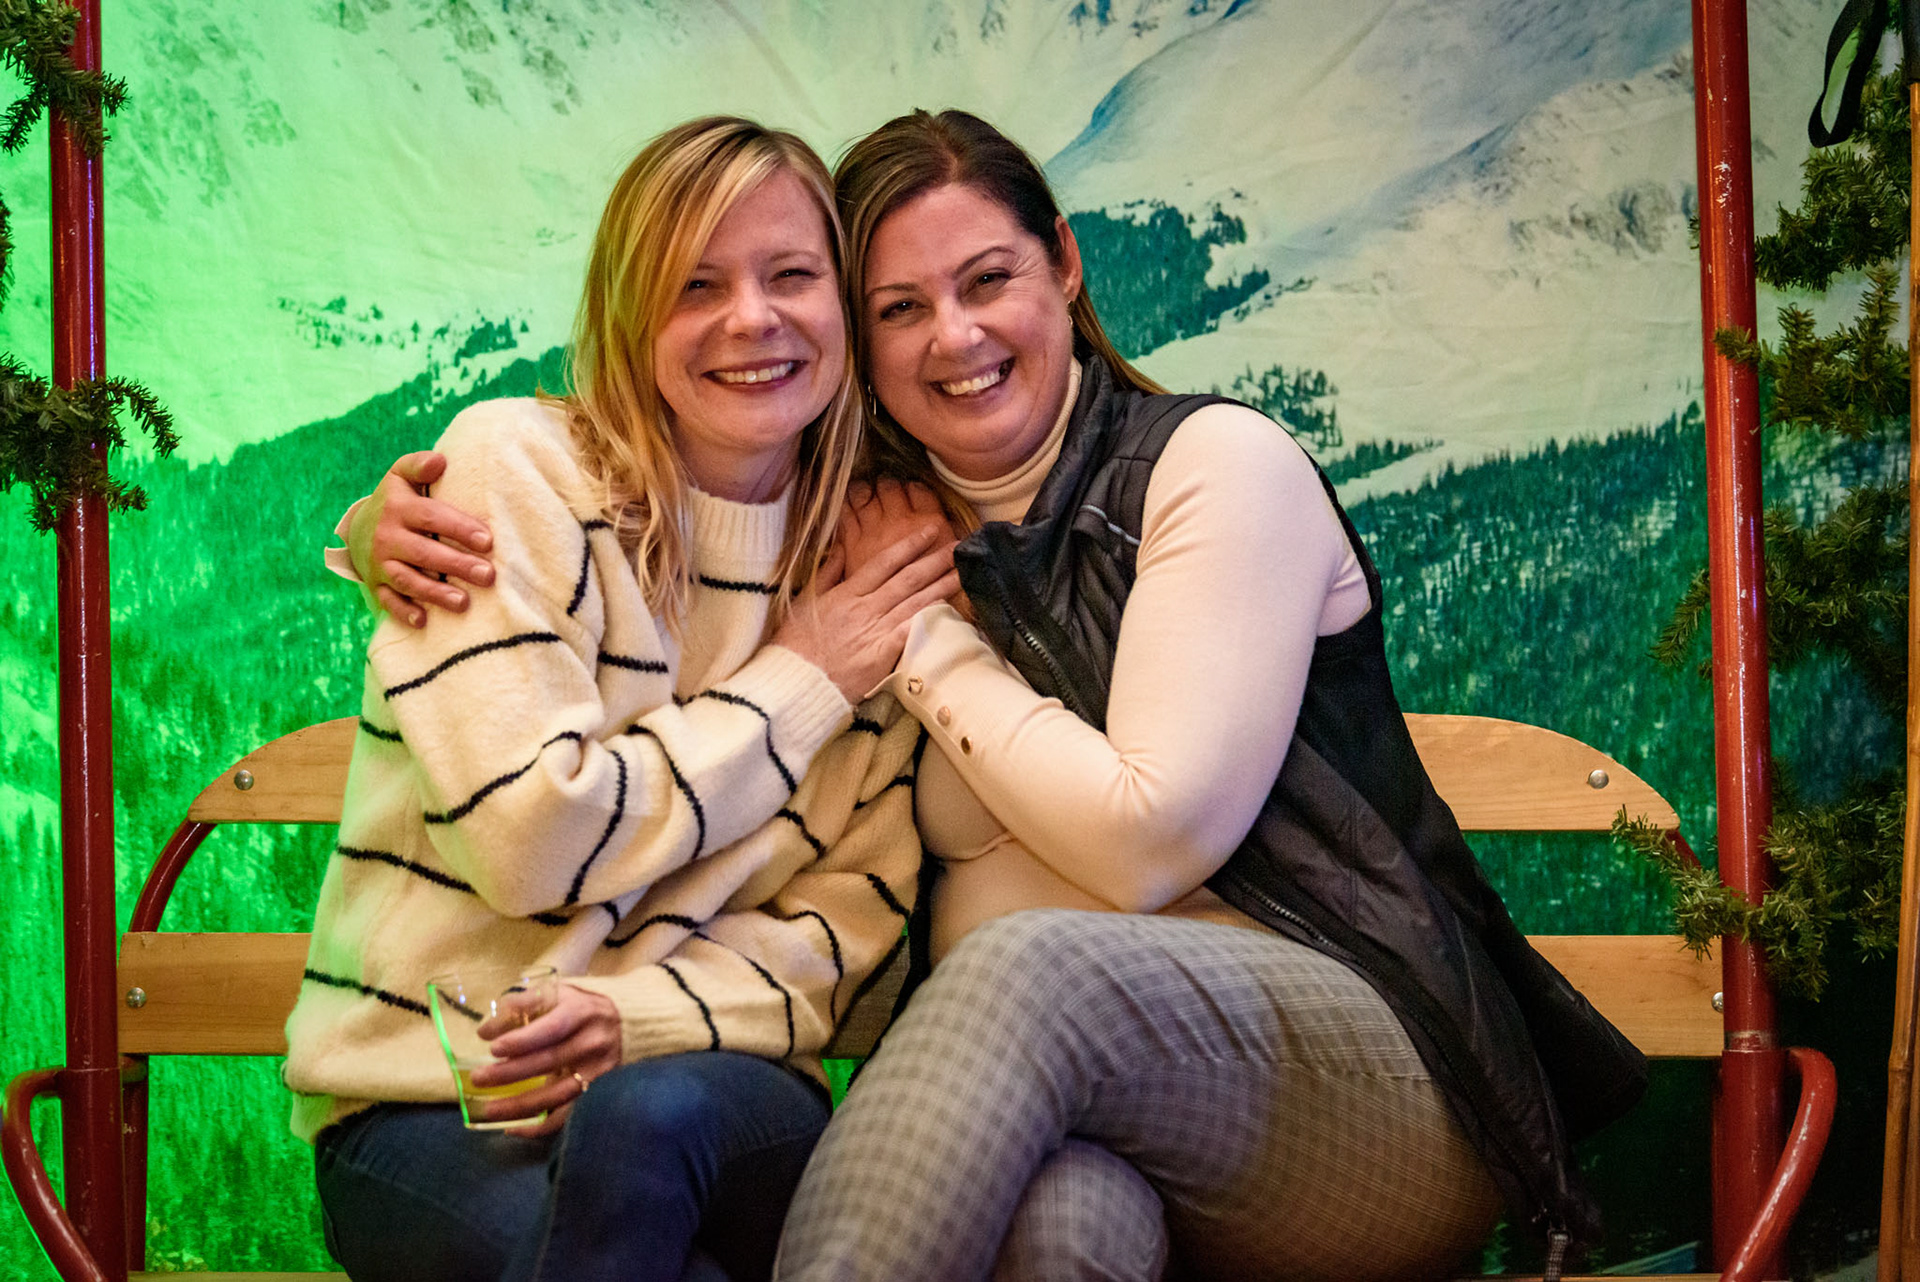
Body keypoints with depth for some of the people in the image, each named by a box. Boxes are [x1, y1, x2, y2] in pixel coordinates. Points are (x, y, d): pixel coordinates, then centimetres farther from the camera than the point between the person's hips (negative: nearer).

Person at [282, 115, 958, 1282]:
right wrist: (795, 685, -6)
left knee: (647, 1112, -35)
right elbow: (533, 839, -13)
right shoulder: (515, 472, -5)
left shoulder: (878, 561, 7)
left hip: (718, 1090, 2)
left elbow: (857, 914, 4)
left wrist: (650, 1013, -15)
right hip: (426, 1108, -2)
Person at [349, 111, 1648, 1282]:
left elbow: (1150, 841, -11)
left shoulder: (1216, 462, -2)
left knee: (1035, 963, -37)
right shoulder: (885, 534, 14)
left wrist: (932, 643, -2)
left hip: (1374, 1066, -3)